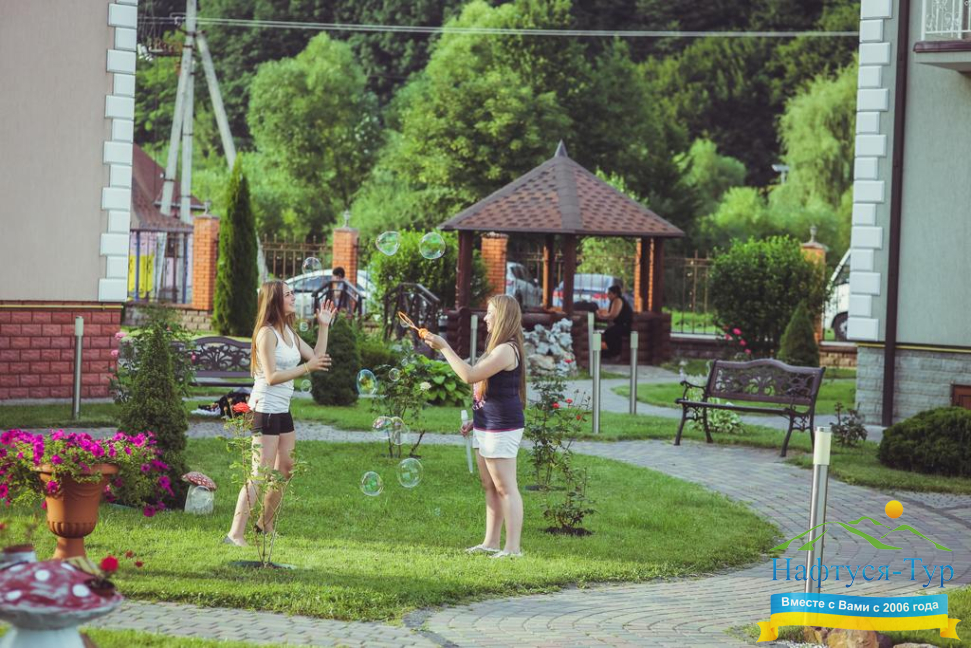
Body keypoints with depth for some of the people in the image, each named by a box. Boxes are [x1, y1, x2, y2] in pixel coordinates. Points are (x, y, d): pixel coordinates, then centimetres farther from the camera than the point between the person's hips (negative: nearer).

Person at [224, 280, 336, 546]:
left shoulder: (288, 332, 12)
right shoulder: (267, 333, -15)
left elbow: (317, 358, 14)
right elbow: (271, 376, -21)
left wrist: (324, 327, 10)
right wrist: (306, 368, -22)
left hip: (282, 410, 10)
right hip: (265, 408, -10)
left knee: (285, 468, 18)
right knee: (260, 474, -13)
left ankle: (265, 524, 31)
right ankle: (236, 533, -16)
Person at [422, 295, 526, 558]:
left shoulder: (507, 350, -17)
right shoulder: (498, 348, 17)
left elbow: (470, 375, -24)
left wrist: (443, 347, -20)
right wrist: (475, 421, 22)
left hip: (501, 429, -11)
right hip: (486, 428, 11)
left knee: (505, 488, -9)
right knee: (490, 487, 14)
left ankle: (513, 547, -7)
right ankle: (491, 542, 20)